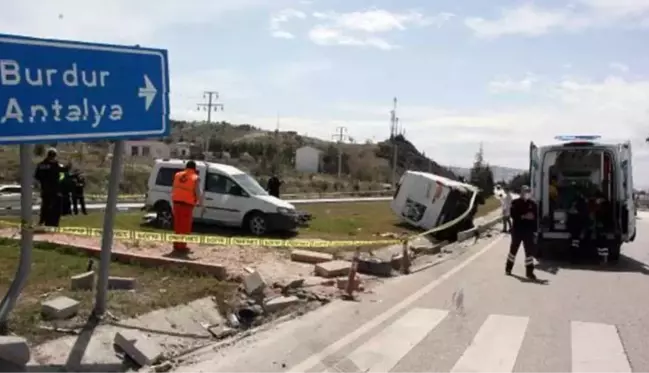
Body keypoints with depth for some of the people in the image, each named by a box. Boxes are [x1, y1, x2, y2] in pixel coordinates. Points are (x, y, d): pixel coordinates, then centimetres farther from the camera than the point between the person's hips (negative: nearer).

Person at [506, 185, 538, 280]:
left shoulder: (533, 203, 3)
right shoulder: (515, 202, -4)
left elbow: (536, 216, 4)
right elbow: (512, 214, -14)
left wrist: (535, 230, -1)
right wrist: (524, 216, -25)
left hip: (529, 231, 2)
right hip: (517, 230, -2)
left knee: (529, 251, 0)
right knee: (513, 249, 11)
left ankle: (529, 272, 4)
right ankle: (508, 268, 27)